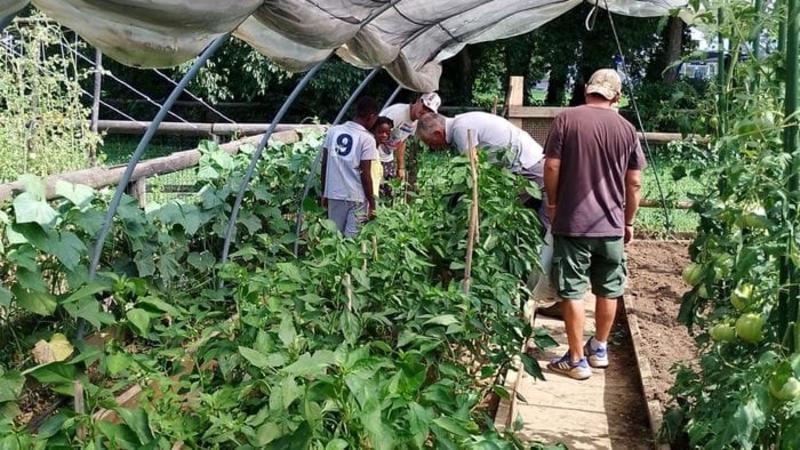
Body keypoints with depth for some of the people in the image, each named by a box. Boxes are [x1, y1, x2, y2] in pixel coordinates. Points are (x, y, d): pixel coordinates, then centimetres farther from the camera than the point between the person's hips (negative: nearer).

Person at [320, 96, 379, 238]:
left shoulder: (333, 131, 4)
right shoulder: (367, 138, -10)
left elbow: (324, 165, 6)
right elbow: (365, 174, -12)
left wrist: (324, 192, 15)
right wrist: (372, 202, -3)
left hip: (334, 194, 5)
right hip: (357, 197, -5)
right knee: (352, 238, -1)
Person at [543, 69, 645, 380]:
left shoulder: (566, 119, -6)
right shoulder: (626, 128, 2)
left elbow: (552, 167, -8)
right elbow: (634, 184, 4)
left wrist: (552, 203, 8)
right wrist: (629, 222, 15)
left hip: (572, 222, -3)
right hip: (611, 225, 3)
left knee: (572, 292, 5)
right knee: (608, 291, 18)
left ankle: (577, 360, 10)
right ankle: (599, 349, 32)